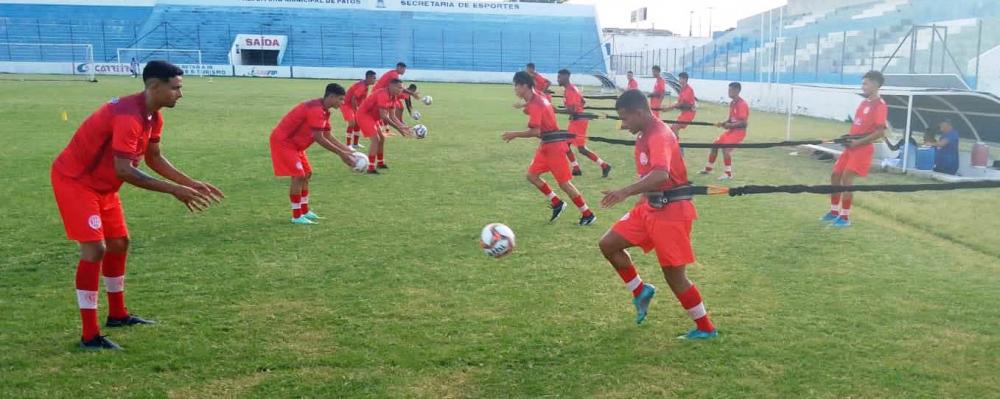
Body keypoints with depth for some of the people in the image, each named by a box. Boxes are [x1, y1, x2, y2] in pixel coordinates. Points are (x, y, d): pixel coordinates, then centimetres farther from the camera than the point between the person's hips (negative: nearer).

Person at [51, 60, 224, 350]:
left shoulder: (153, 116, 0)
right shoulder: (129, 117, -32)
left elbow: (154, 158, 9)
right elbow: (124, 170, -36)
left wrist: (190, 183, 0)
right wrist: (174, 190, -34)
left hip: (101, 183, 10)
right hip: (74, 180, -10)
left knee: (119, 243, 15)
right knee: (95, 249, -15)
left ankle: (117, 315, 31)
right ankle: (90, 336, -9)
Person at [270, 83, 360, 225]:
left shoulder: (323, 111, 6)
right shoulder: (316, 109, -26)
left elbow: (328, 136, 10)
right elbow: (319, 138, -29)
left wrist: (346, 150, 3)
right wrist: (341, 153, -25)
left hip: (294, 143, 11)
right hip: (283, 141, -11)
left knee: (307, 174, 13)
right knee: (298, 176, -13)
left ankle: (304, 211, 21)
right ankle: (296, 216, -6)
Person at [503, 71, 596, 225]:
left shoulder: (534, 105, -22)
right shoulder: (537, 98, 5)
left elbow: (535, 132, -28)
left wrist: (514, 135, -18)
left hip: (554, 145, -10)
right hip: (546, 144, 10)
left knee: (564, 183, -3)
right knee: (532, 175, 8)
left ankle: (588, 214, 9)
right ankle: (557, 204, 16)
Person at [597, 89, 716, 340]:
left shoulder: (659, 134, -22)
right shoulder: (645, 135, 9)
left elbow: (660, 175, -40)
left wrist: (626, 192, -50)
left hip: (672, 211, -9)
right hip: (650, 207, 9)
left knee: (674, 277, -1)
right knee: (608, 245, 4)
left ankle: (706, 329, 17)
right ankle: (641, 291, 21)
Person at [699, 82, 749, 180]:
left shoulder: (742, 104, -20)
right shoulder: (732, 103, 9)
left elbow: (744, 123, -23)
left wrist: (730, 125, -26)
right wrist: (723, 123, -1)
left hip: (739, 131, -9)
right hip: (731, 130, 9)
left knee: (725, 149, -21)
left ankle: (728, 174, -10)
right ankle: (708, 169, 23)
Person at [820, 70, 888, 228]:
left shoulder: (880, 106, -14)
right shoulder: (864, 102, 13)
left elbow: (880, 132, -20)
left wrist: (858, 142, -20)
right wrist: (848, 138, 5)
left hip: (863, 149, -9)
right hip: (851, 147, 9)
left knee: (846, 179, -12)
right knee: (835, 175, 11)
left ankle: (845, 217, -2)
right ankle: (834, 212, 23)